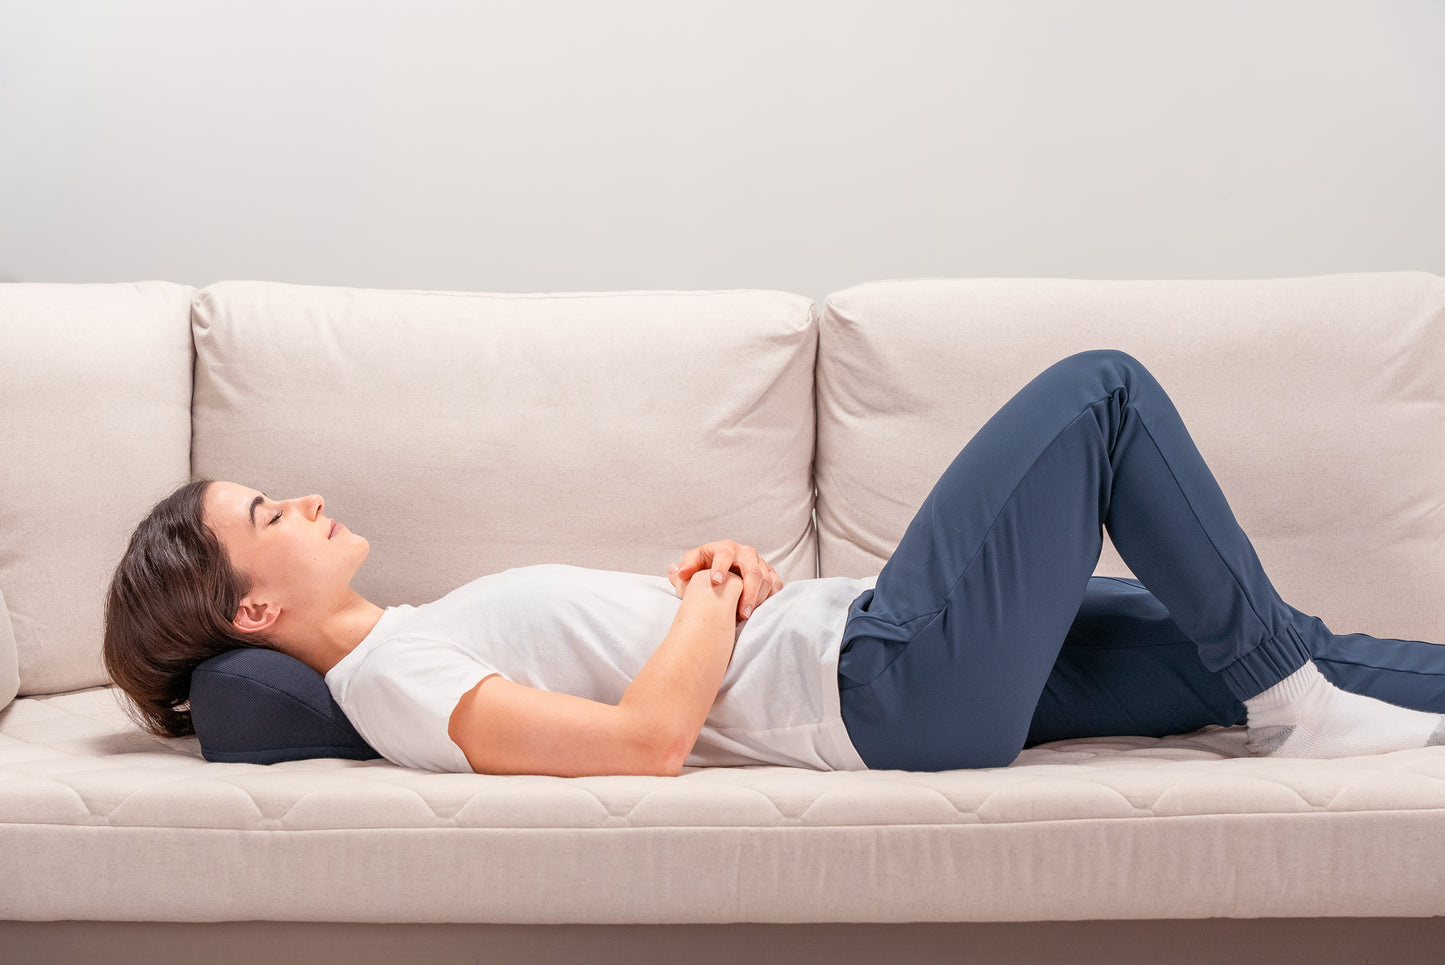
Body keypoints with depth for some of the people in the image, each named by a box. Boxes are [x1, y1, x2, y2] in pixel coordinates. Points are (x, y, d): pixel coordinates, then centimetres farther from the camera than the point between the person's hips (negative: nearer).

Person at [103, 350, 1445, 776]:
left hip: (875, 647, 9)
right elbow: (650, 738, -27)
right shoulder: (396, 678, -15)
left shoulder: (415, 646, 15)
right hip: (889, 682, -9)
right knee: (1101, 388, -4)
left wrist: (714, 566, 0)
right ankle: (1295, 690, 5)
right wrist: (719, 602, -11)